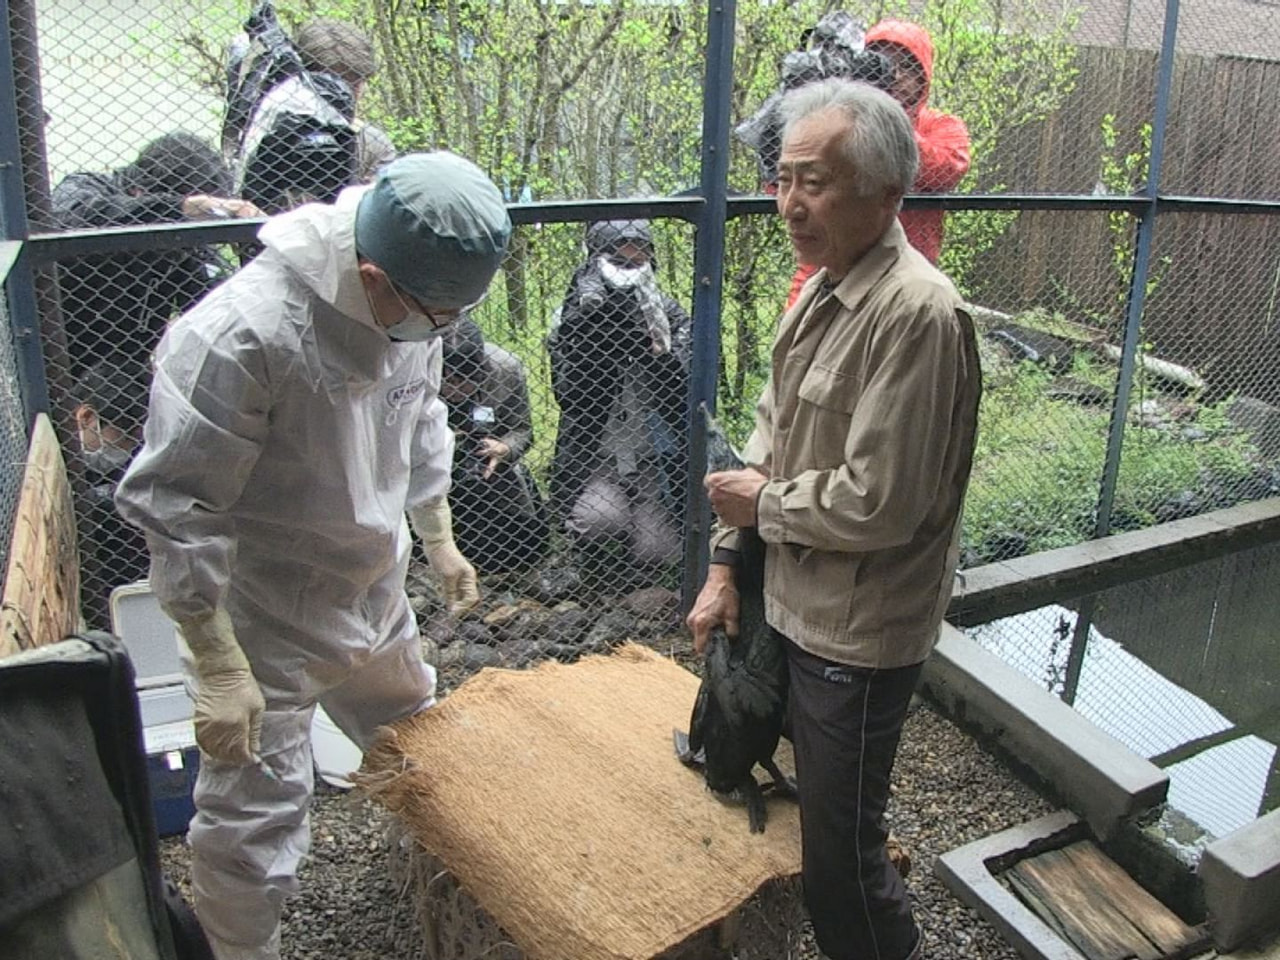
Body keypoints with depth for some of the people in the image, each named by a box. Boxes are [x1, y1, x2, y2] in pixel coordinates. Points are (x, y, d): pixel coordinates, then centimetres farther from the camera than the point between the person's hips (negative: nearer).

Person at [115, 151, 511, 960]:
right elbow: (175, 508, -26)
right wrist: (219, 670, -23)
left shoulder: (416, 299, -8)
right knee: (254, 822, 1)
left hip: (376, 593, 8)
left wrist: (439, 538, 17)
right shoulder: (242, 333, -32)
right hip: (266, 621, -7)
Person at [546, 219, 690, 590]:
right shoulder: (571, 318, -3)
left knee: (656, 552, -15)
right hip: (592, 462, -1)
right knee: (599, 521, -30)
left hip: (653, 461, 2)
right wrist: (591, 321, -22)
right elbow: (573, 400, -18)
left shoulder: (669, 316, 2)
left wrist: (656, 348, -23)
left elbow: (680, 398, -8)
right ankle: (601, 585, 4)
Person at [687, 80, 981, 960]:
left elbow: (879, 504, -27)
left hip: (858, 636, -9)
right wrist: (726, 565, 7)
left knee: (841, 855, 6)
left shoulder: (918, 313, -24)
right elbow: (769, 436, 11)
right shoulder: (823, 293, 7)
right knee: (814, 809, 26)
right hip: (795, 607, 9)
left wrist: (764, 504, -11)